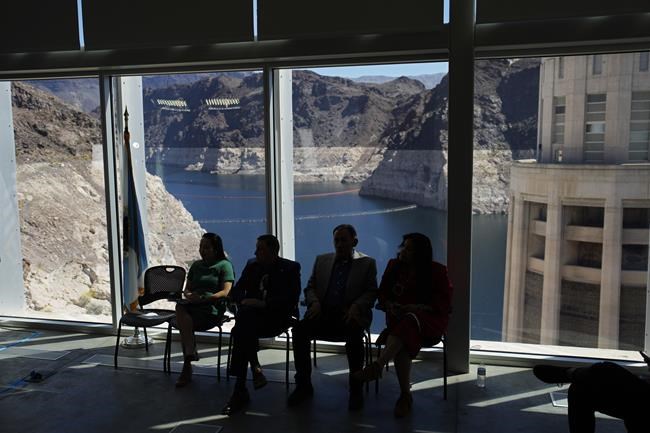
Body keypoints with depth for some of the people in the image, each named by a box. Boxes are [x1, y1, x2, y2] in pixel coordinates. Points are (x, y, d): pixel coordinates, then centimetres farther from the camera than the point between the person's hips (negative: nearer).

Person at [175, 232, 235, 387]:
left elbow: (225, 292, -6)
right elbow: (187, 288, 22)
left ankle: (187, 368, -24)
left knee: (182, 321, -29)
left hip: (213, 308, -5)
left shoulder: (224, 265, 5)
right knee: (180, 307, -31)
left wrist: (203, 298, -18)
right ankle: (191, 353, -28)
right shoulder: (196, 265, 25)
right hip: (193, 306, 5)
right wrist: (188, 295, -4)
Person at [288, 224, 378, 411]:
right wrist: (314, 302, -5)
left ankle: (356, 389, -19)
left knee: (354, 334, -37)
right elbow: (310, 287, 17)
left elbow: (371, 292, 2)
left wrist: (356, 306, -17)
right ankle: (303, 385, -12)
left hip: (350, 315, -3)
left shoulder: (367, 263, 10)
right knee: (299, 329, -26)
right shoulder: (322, 260, 20)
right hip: (324, 313, 3)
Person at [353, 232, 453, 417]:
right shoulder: (394, 266, 10)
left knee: (409, 320, -40)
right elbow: (382, 293, 17)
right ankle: (405, 395, -26)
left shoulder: (437, 271, 1)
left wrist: (417, 307, -16)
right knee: (401, 344, -34)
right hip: (399, 318, 3)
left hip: (429, 320, -2)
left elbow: (444, 303, -2)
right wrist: (389, 305, -6)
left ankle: (376, 366, -47)